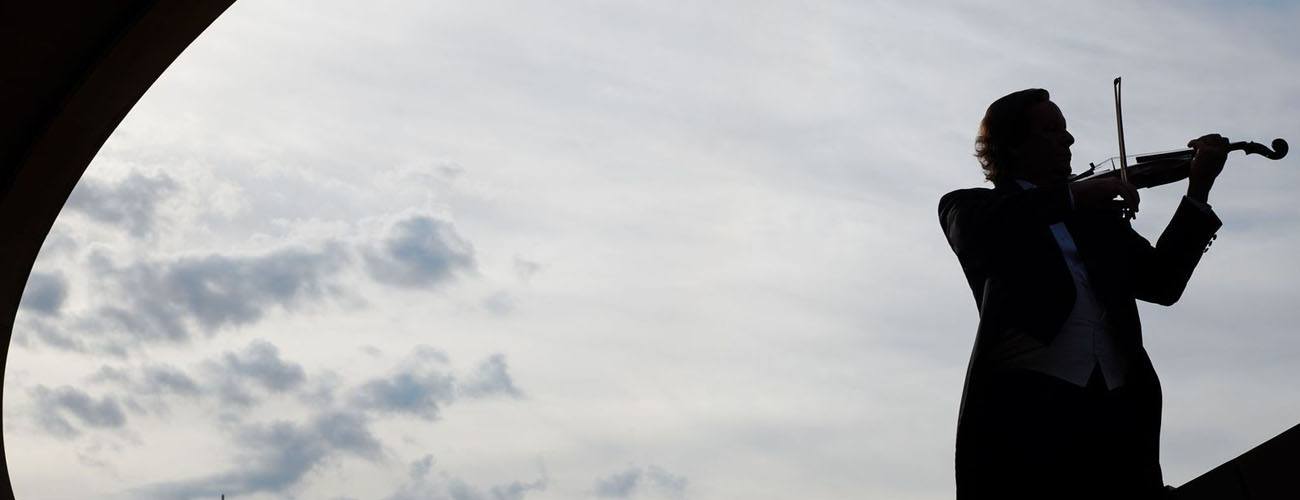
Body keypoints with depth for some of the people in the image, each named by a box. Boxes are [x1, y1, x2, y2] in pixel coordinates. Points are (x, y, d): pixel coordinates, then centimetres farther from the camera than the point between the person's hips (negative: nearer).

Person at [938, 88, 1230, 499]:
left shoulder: (1096, 215, 27)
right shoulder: (969, 205, 15)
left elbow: (1163, 283, 18)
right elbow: (975, 234, -9)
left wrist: (1198, 190, 11)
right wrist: (1074, 195, -7)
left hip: (1118, 404, 4)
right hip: (1025, 401, -3)